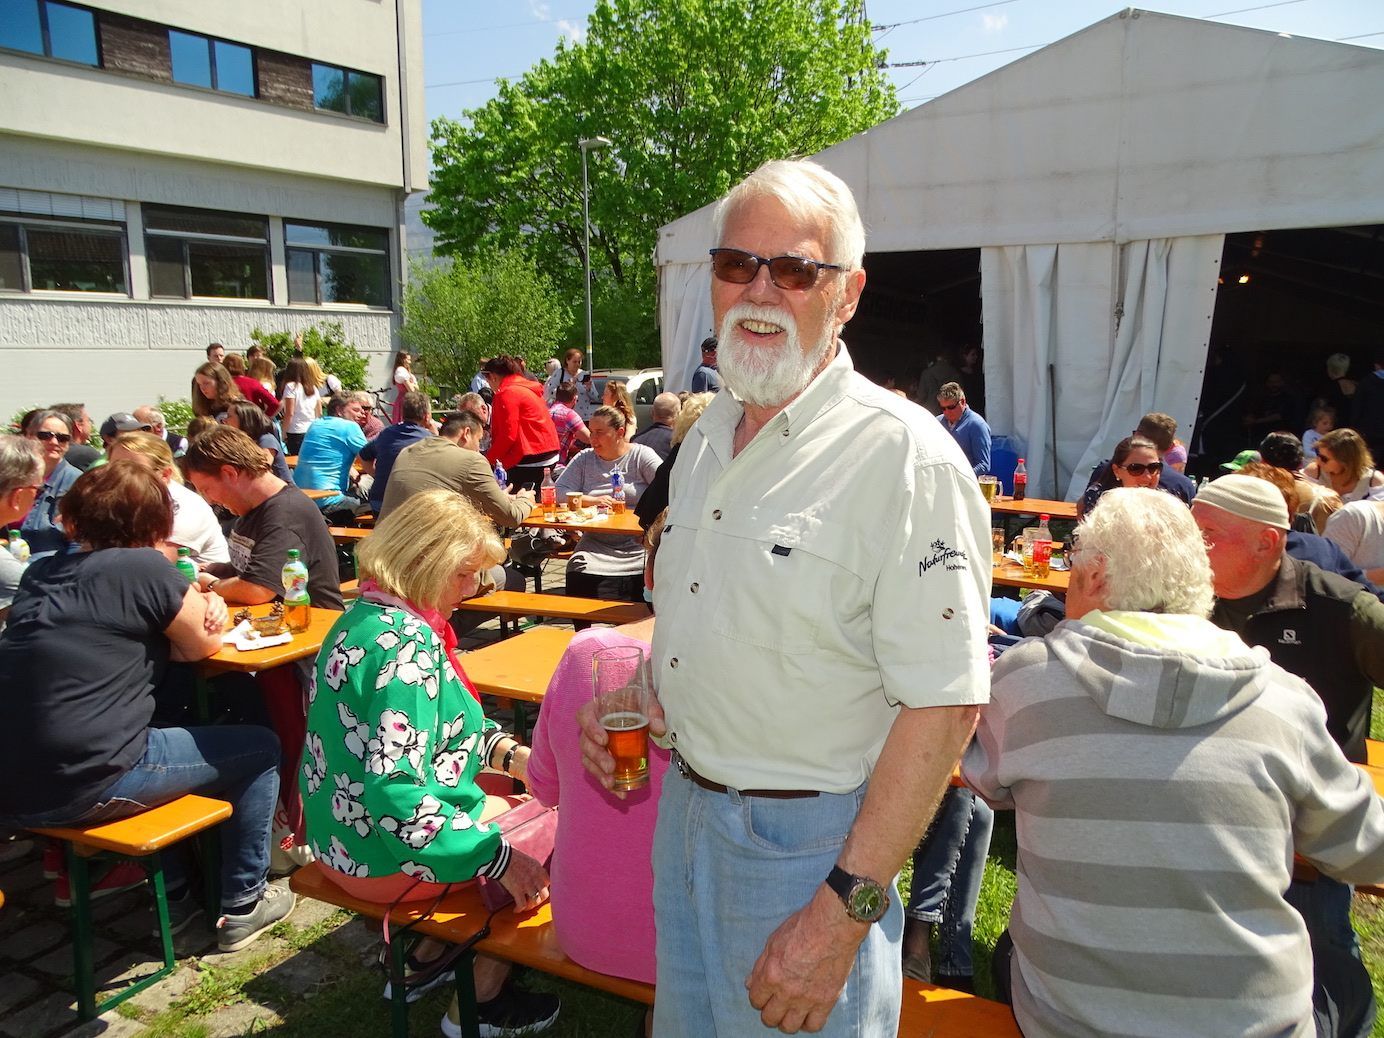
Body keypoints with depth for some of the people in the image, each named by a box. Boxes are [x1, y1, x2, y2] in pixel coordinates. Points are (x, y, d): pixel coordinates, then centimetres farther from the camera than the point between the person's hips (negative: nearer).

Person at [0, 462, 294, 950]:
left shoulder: (40, 572, 12)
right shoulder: (143, 566, -10)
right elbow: (203, 645, 2)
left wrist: (195, 603, 5)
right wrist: (207, 606, 19)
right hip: (87, 785, -8)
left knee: (167, 732, 35)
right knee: (259, 748, 11)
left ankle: (176, 894, 39)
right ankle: (242, 906, 19)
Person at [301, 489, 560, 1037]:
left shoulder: (367, 615, 3)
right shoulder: (405, 645, -29)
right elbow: (394, 794, -34)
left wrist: (513, 754, 3)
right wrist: (497, 856, -28)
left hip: (345, 831, 9)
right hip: (386, 854, -9)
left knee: (513, 808, 25)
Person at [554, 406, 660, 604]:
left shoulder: (641, 455, 5)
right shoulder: (584, 458, 13)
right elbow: (558, 493, 4)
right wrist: (592, 501, -10)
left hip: (637, 546, -2)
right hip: (595, 546, 3)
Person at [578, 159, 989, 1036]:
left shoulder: (905, 456, -20)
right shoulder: (707, 437, 5)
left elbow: (944, 706, -22)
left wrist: (845, 910, -23)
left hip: (809, 841, -7)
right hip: (684, 804, 7)